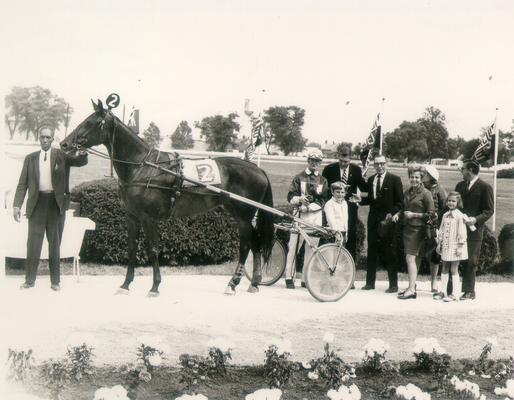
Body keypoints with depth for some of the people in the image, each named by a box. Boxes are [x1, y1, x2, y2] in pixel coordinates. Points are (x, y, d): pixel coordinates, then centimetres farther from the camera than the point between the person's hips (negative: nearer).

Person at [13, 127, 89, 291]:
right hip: (37, 203, 1)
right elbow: (22, 184, 6)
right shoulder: (30, 158, 8)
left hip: (56, 203, -1)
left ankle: (55, 281, 12)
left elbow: (81, 162, -6)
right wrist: (16, 205, -4)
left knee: (55, 243, 6)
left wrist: (83, 154, -30)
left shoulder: (61, 156, 5)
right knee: (33, 242, 2)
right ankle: (29, 280, 11)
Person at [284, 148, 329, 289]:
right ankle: (289, 277, -1)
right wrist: (299, 199, -20)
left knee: (311, 247, 3)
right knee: (294, 246, -6)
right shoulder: (299, 177, 9)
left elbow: (323, 200, 5)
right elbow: (290, 197, 1)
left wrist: (311, 205, -13)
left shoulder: (322, 180, 14)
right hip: (300, 215, -2)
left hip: (315, 215, 2)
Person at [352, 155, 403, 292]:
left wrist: (392, 214, -15)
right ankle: (370, 283, 15)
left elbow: (400, 202, -3)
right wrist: (361, 200, 0)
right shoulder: (371, 180, 13)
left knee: (389, 253, -2)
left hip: (388, 220, -5)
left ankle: (393, 285, 5)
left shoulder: (394, 179, -3)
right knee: (372, 251, 7)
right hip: (373, 220, 5)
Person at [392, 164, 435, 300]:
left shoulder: (426, 193, -8)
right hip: (407, 228, 7)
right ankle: (411, 286, 17)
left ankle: (412, 290, -11)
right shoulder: (407, 192, 13)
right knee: (413, 259, 11)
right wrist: (398, 214, 6)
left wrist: (414, 215, -14)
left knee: (410, 258, -11)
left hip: (417, 229, -7)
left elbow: (431, 214, -9)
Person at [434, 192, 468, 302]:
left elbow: (462, 232, -13)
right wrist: (439, 243, 14)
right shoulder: (445, 215, 10)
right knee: (444, 269, 11)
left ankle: (455, 294, 2)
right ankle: (443, 292, 18)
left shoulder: (460, 216, -11)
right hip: (445, 246, 7)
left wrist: (460, 246, -15)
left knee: (454, 270, -3)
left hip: (455, 246, -7)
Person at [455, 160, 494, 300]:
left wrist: (476, 219, -18)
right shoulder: (460, 185, 15)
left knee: (470, 261, -2)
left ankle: (469, 291, 6)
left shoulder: (485, 187, -3)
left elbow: (489, 210, -5)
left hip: (474, 229, -5)